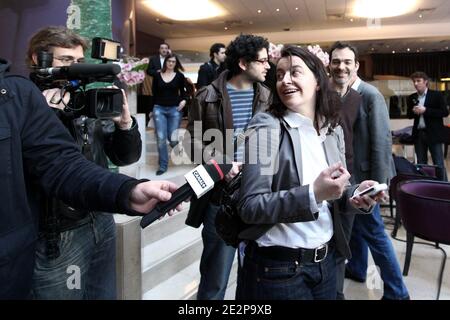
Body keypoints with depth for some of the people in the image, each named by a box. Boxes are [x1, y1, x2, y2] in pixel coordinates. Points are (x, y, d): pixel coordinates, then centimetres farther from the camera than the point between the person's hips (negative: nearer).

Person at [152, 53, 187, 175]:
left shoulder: (180, 76, 4)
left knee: (172, 138, -2)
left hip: (175, 109, -1)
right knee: (161, 138, -6)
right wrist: (152, 108, 6)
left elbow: (183, 91, 10)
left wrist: (184, 100, -10)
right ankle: (163, 166, 6)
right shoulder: (157, 75, 5)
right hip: (159, 108, 1)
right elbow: (154, 93, 9)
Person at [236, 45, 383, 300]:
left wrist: (355, 195, -9)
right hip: (276, 267, -5)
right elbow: (250, 207, -19)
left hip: (326, 260, 6)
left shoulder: (333, 131, 4)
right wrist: (313, 194, -28)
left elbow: (335, 197, 12)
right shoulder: (266, 127, -13)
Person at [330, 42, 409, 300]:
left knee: (373, 231, 2)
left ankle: (397, 291, 16)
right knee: (354, 224, 21)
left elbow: (382, 141, -18)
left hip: (363, 174, -6)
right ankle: (356, 268, 42)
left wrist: (378, 183, -19)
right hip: (345, 173, 6)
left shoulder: (371, 95, -17)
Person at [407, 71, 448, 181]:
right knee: (421, 163, 10)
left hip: (433, 134, -4)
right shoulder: (411, 98, 10)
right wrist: (414, 111, -7)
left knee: (439, 164, -2)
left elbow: (445, 112, -9)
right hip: (418, 134, 4)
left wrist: (425, 110, -17)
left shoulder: (436, 95, -3)